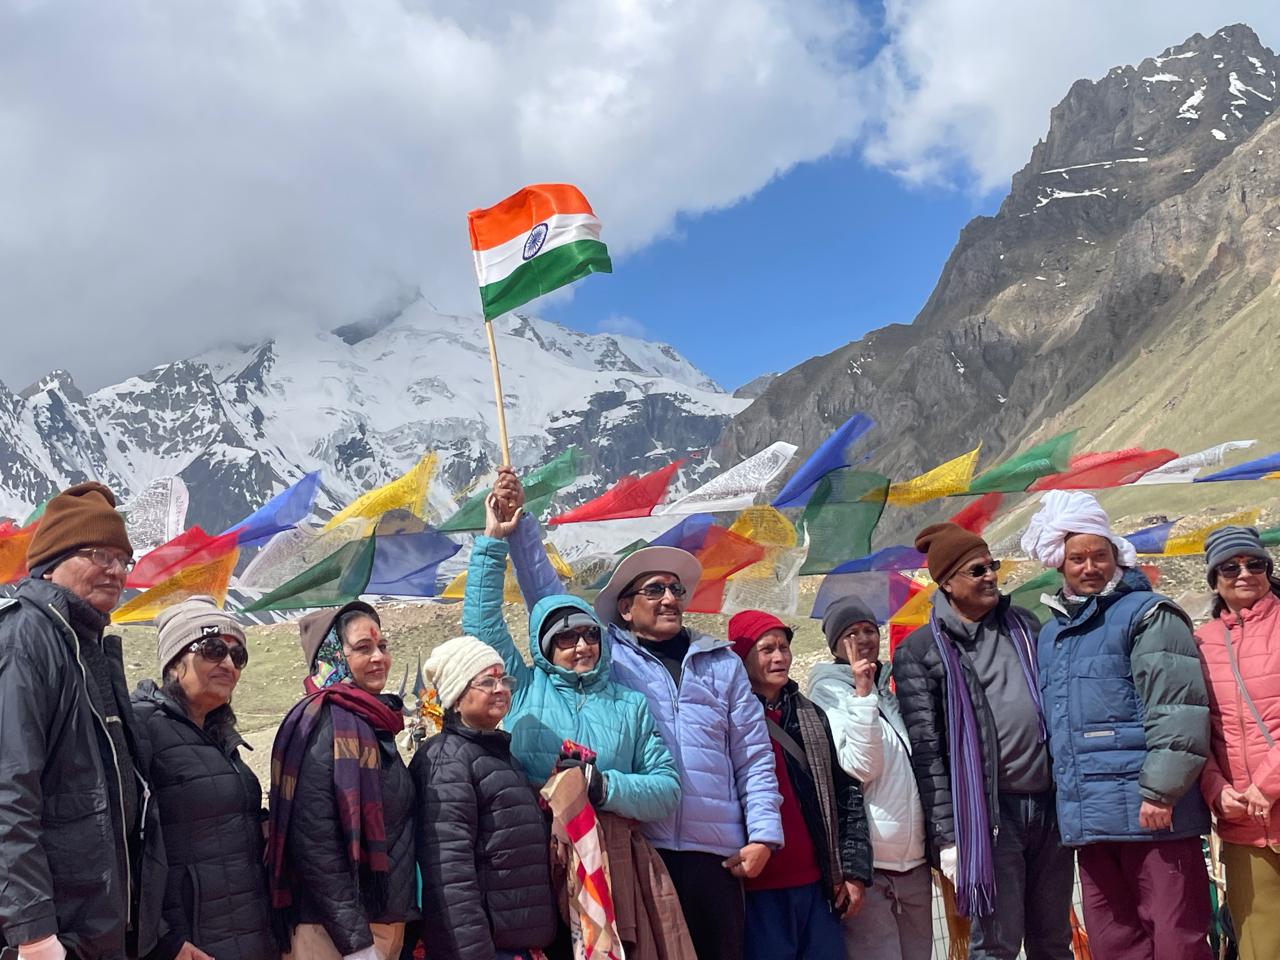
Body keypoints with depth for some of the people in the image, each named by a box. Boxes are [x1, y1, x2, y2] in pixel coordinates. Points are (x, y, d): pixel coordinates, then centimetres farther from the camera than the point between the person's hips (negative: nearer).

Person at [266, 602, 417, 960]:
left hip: (386, 922, 8)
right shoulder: (323, 724, -14)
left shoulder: (374, 723, 11)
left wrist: (393, 927, 15)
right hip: (336, 930, -8)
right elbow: (314, 842, -21)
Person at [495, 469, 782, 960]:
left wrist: (762, 834, 1)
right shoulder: (607, 653, 8)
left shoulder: (722, 662, 13)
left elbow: (753, 754, 10)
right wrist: (518, 522, -3)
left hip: (714, 850, 2)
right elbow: (546, 593, 5)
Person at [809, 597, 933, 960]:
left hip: (915, 860, 6)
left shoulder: (895, 689, 14)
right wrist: (862, 694, -19)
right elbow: (860, 768, -15)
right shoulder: (829, 695, -3)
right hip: (866, 863, -6)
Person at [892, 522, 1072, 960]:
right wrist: (947, 835, -13)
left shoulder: (1024, 625, 12)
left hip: (1050, 803, 5)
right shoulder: (920, 651, -3)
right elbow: (926, 749, -8)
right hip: (988, 809, -5)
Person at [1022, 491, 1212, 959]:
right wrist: (1064, 801, 23)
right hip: (1089, 819, 7)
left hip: (1149, 813, -7)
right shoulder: (1051, 633, 19)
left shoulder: (1147, 614, -3)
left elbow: (1177, 710, -13)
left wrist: (1160, 791, -18)